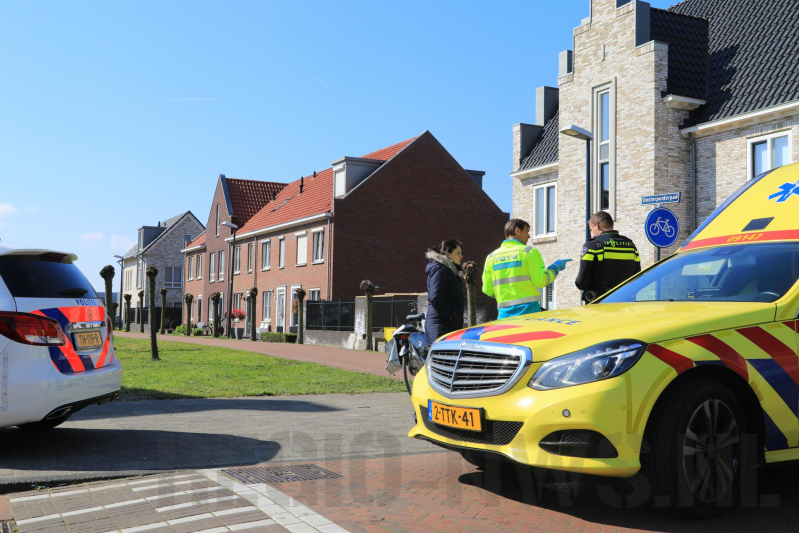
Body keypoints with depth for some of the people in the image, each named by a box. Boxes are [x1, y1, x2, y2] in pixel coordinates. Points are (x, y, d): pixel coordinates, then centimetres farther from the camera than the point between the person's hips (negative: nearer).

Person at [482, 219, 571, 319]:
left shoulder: (491, 257, 10)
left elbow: (487, 290, 9)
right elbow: (540, 281, -7)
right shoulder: (529, 252, -1)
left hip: (504, 314, 4)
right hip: (528, 310, -4)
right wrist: (555, 268, 9)